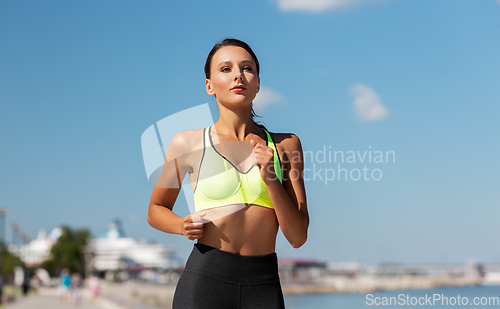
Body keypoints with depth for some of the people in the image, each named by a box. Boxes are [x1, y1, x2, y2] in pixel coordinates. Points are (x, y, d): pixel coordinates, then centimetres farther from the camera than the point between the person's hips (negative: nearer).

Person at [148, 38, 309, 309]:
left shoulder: (285, 145, 6)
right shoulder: (188, 142, 3)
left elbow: (297, 237, 3)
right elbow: (155, 210, 15)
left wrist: (270, 180, -10)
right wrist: (183, 226, -5)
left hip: (264, 286, 1)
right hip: (204, 279, -1)